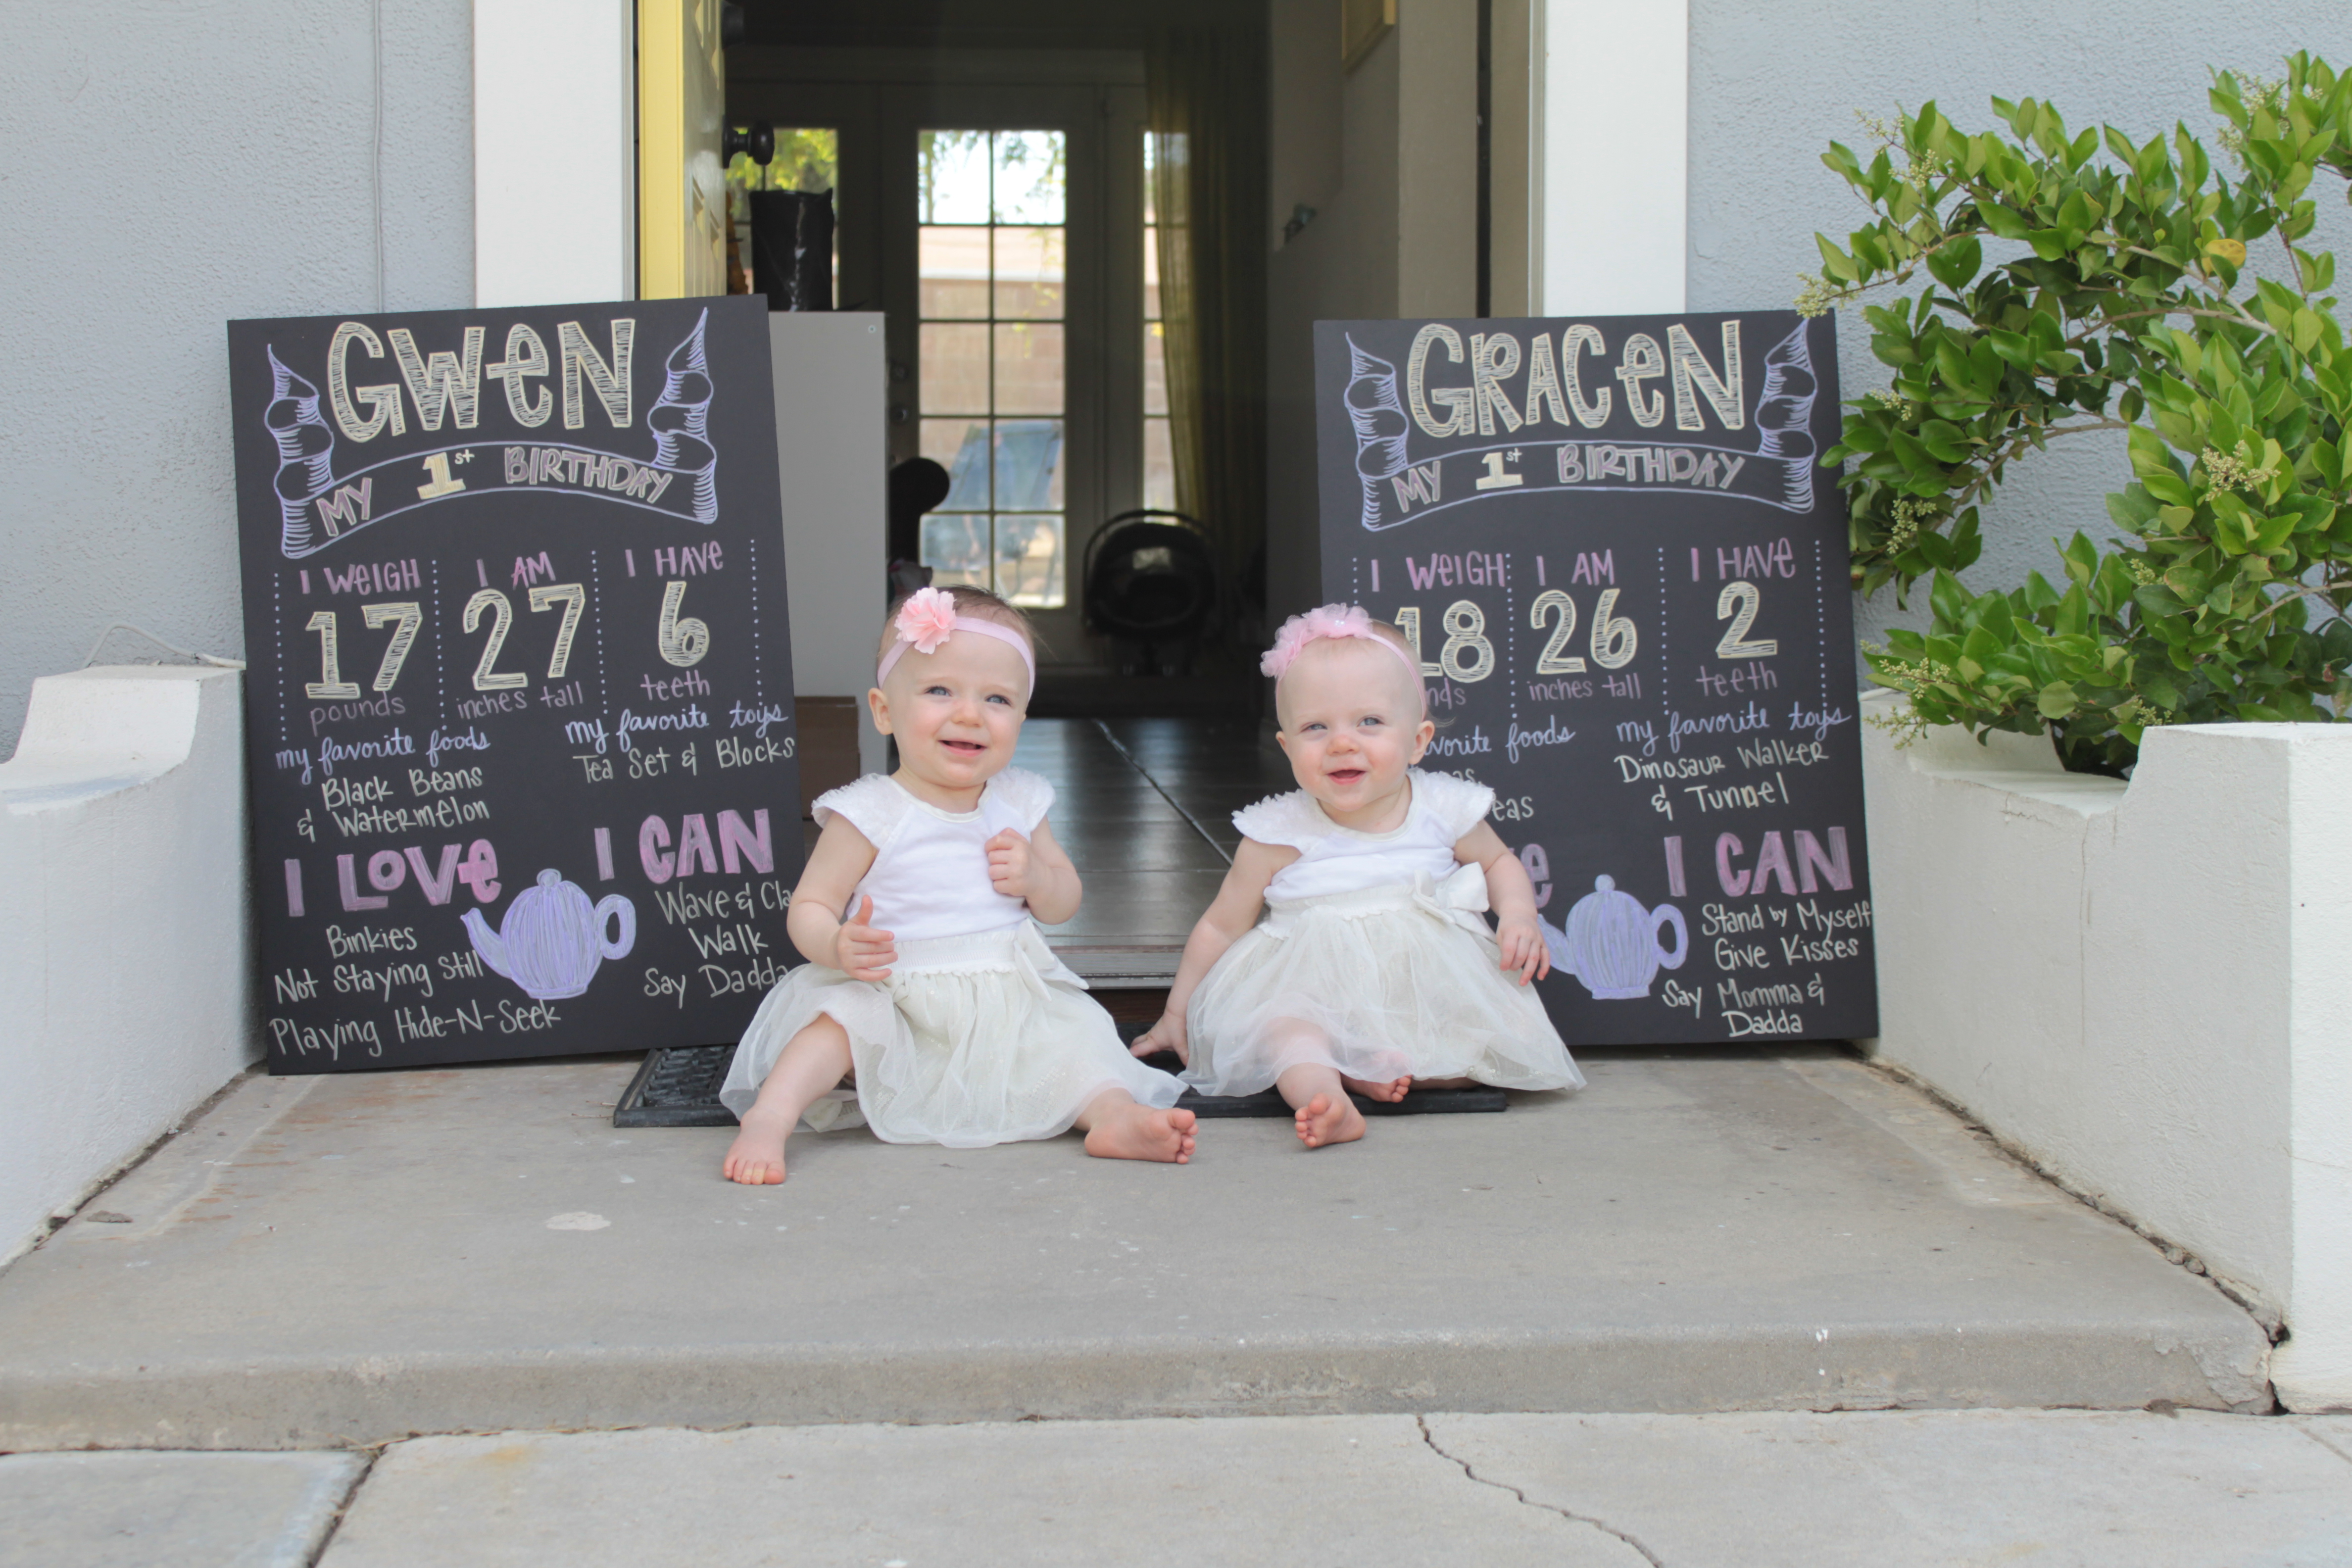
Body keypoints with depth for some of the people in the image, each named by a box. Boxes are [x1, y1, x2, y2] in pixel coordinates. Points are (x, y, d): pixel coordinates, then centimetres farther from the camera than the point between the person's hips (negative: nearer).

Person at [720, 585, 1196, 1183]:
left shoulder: (1017, 803, 7)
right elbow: (809, 909, -8)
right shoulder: (870, 814, -8)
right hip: (894, 1000, -4)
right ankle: (769, 1119, -35)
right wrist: (838, 947, -32)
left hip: (1007, 1000, 4)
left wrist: (1035, 876, -9)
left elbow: (1065, 904, 16)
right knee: (845, 1014, -30)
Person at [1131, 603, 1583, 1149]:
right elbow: (1221, 926, 7)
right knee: (1281, 1023, -33)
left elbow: (1500, 864, 20)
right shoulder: (1279, 835, -5)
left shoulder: (1443, 811, -1)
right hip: (1314, 988, -2)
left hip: (1431, 988, 2)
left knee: (1517, 1035, -21)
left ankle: (1364, 1072, -30)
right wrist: (1176, 1015, 12)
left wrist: (1518, 917, -1)